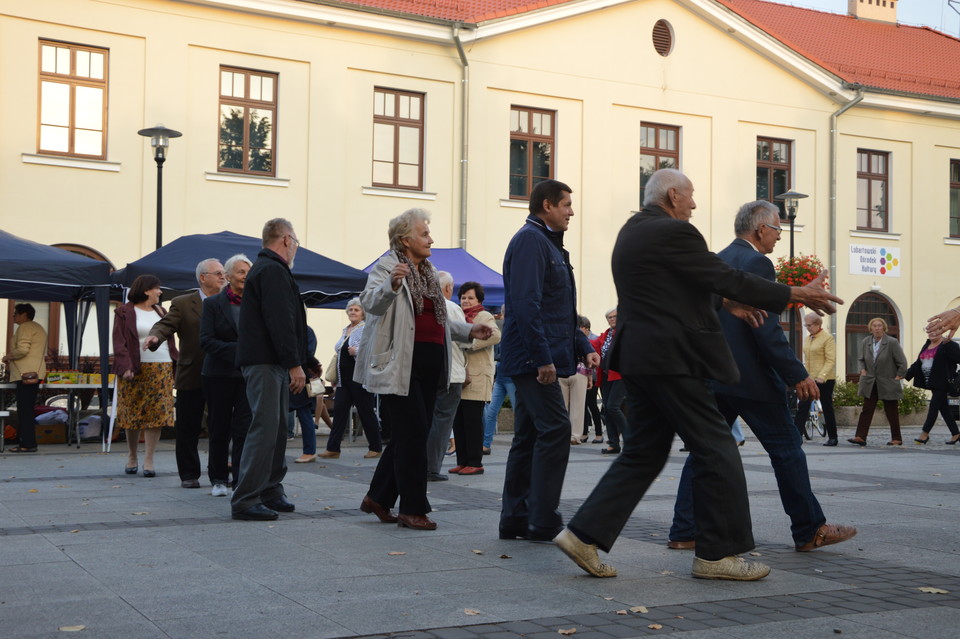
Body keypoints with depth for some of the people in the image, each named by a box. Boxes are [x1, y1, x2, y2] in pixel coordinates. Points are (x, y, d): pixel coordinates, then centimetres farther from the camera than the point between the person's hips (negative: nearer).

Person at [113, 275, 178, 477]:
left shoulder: (161, 312, 18)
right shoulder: (125, 312, 3)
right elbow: (119, 342, -4)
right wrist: (125, 367, -16)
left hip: (162, 369, 3)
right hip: (135, 370, -3)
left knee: (156, 414, -4)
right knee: (132, 413, 3)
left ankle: (148, 461, -1)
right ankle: (131, 456, 21)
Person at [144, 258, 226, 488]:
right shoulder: (182, 304, 2)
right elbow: (166, 325, -8)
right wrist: (154, 336, -29)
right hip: (192, 378, -2)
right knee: (188, 429, 3)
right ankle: (189, 474, 13)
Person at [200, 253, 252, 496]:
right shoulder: (212, 303, 0)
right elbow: (205, 340, -8)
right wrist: (235, 350, -20)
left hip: (248, 375, 1)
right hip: (218, 375, -1)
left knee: (244, 428, -6)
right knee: (219, 429, 8)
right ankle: (219, 479, 19)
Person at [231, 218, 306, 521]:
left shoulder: (264, 267, 22)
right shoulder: (273, 270, -12)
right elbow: (280, 322, -21)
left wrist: (292, 363, 17)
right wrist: (294, 364, -20)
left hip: (268, 363, 11)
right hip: (265, 362, -11)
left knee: (276, 428, 14)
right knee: (265, 428, -11)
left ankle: (271, 491, 20)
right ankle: (246, 500, -10)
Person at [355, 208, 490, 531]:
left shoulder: (428, 271, 21)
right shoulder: (386, 266, -4)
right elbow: (371, 302, -22)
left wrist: (468, 331, 17)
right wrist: (391, 284, -41)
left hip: (429, 365, 8)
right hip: (400, 365, -8)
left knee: (409, 434, 10)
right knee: (414, 432, -9)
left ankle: (379, 498, 22)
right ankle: (413, 508, -1)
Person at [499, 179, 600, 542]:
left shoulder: (548, 244, 22)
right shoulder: (530, 240, -11)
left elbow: (560, 311, 27)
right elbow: (526, 304, -21)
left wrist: (583, 347, 18)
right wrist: (543, 358, -24)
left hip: (536, 361, 11)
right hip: (534, 359, -11)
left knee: (528, 437, 10)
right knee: (555, 430, -11)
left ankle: (515, 521, 15)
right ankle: (543, 522, -8)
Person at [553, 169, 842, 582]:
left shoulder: (631, 232, 17)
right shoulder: (672, 232, -13)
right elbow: (726, 278, -13)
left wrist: (726, 303, 25)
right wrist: (796, 295, -6)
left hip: (638, 358, 10)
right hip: (671, 358, -10)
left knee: (642, 454, 13)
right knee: (716, 451, 0)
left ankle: (585, 534, 8)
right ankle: (716, 552, 6)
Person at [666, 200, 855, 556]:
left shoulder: (716, 262, 14)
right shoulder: (756, 263, -12)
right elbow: (766, 330, -19)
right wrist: (798, 376, -16)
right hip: (751, 378, -8)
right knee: (786, 448, 4)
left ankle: (684, 533, 7)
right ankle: (810, 531, 13)